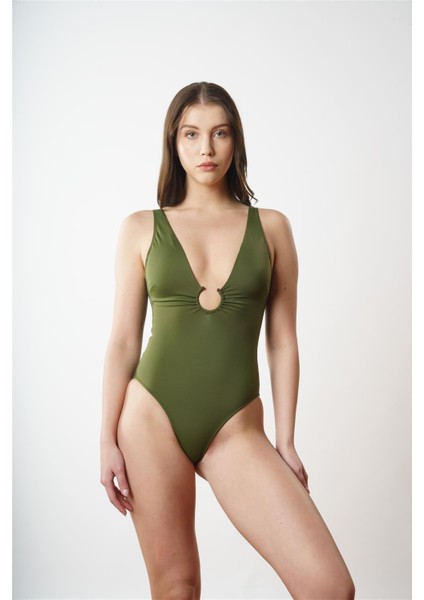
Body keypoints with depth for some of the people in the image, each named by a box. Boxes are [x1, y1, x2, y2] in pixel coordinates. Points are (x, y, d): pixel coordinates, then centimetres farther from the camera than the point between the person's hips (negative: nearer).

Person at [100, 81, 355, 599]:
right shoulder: (141, 228, 5)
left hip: (236, 427, 1)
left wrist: (285, 440, 4)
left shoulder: (271, 227, 6)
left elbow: (282, 342, 6)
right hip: (153, 418, 0)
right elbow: (123, 342, 5)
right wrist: (108, 440, 1)